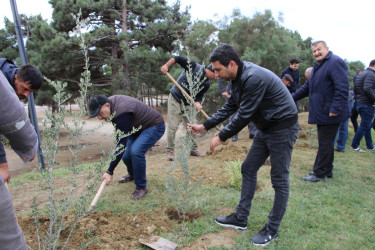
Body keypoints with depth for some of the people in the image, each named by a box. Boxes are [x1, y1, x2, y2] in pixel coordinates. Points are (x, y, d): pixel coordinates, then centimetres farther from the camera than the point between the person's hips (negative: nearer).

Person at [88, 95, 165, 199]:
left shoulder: (122, 113, -35)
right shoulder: (110, 101, -7)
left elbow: (121, 143, -33)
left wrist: (110, 171, -29)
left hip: (155, 127, -9)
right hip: (138, 127, 9)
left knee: (136, 151, -29)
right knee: (126, 156, 5)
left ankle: (141, 187, -9)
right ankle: (132, 174, 39)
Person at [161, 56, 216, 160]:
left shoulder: (207, 84, -1)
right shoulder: (194, 66, -16)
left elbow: (199, 96, -3)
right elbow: (178, 59, -14)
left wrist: (197, 103, -24)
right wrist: (166, 66, -25)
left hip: (188, 103, 6)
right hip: (175, 98, -5)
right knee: (172, 126, -7)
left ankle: (193, 149, 24)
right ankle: (170, 151, 6)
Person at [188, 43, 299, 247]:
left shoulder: (254, 78, -28)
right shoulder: (238, 78, 3)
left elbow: (244, 115, -25)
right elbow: (229, 107, 11)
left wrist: (221, 137, -14)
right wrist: (204, 126, 7)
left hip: (283, 128, -10)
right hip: (265, 128, 10)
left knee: (279, 180, 2)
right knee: (248, 169, 12)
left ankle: (272, 230, 18)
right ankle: (241, 219, 24)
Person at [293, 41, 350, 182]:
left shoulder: (335, 62, -13)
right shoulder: (318, 66, 19)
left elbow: (342, 88, -21)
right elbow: (307, 87, 25)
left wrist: (335, 109, -26)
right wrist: (291, 99, 21)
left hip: (331, 114, -10)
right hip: (321, 112, 10)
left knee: (325, 143, -3)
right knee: (325, 143, 17)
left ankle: (319, 174, 7)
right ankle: (327, 170, 29)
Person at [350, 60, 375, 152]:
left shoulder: (361, 75, 16)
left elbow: (355, 89, 18)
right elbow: (367, 88, -26)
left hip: (359, 103, 10)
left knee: (368, 125, 16)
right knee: (364, 126, -3)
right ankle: (354, 145, 2)